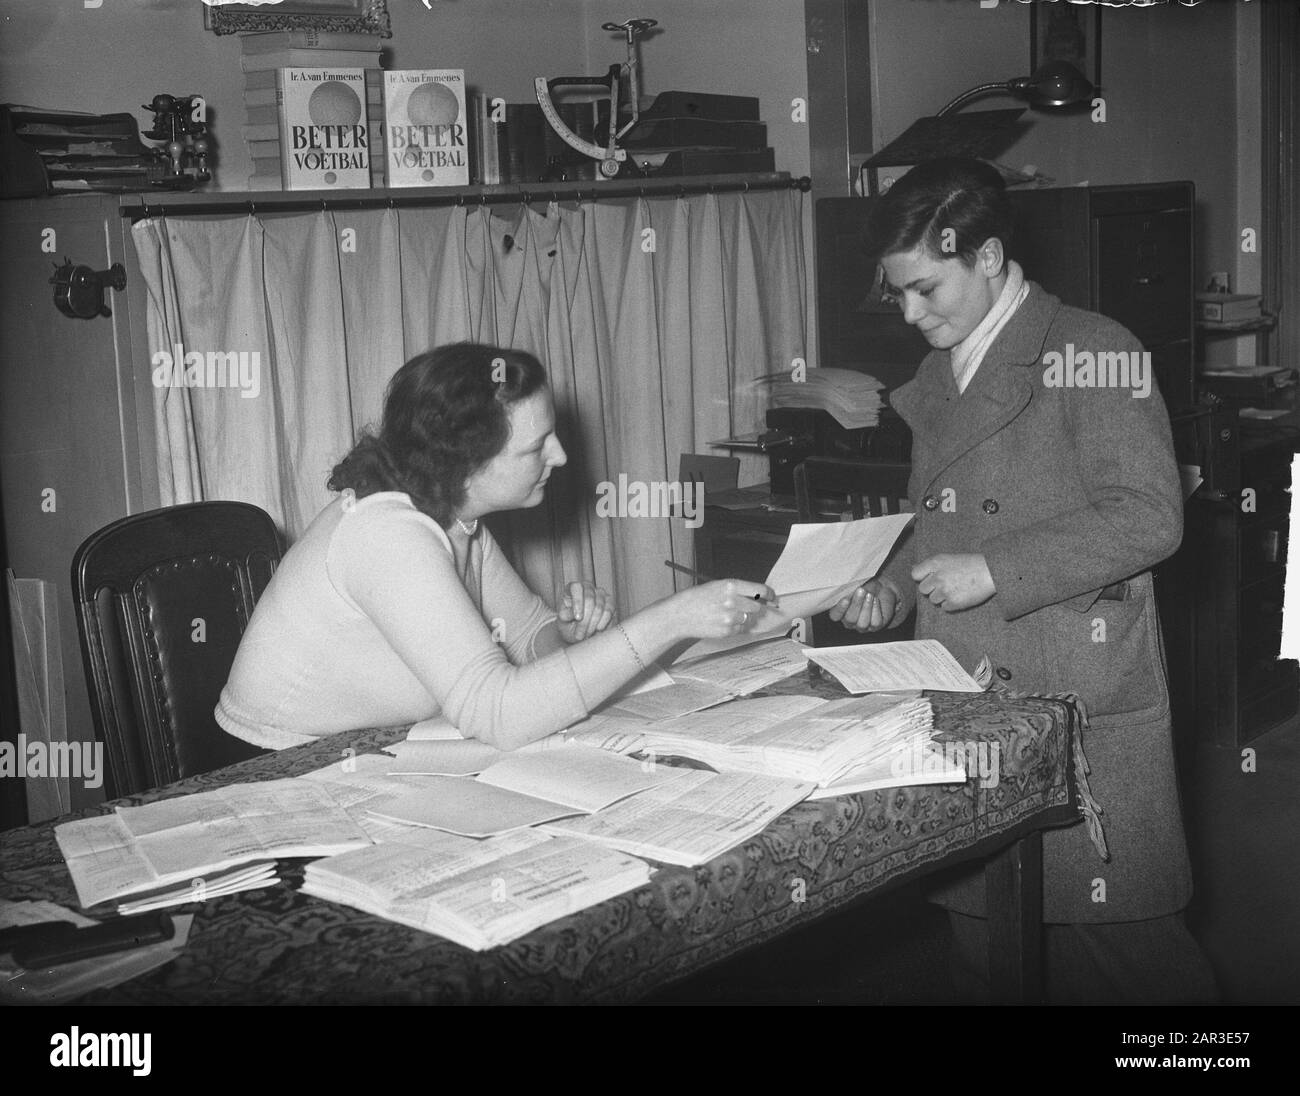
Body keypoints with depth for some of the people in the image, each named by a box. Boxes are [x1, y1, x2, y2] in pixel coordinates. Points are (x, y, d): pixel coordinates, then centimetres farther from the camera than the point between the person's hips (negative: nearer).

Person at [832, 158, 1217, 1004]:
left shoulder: (1091, 352, -9)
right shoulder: (935, 380, 15)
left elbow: (1148, 516, -16)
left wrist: (994, 572, -19)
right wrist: (892, 591, 4)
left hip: (1083, 705, -7)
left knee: (1118, 937, 0)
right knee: (979, 933, 12)